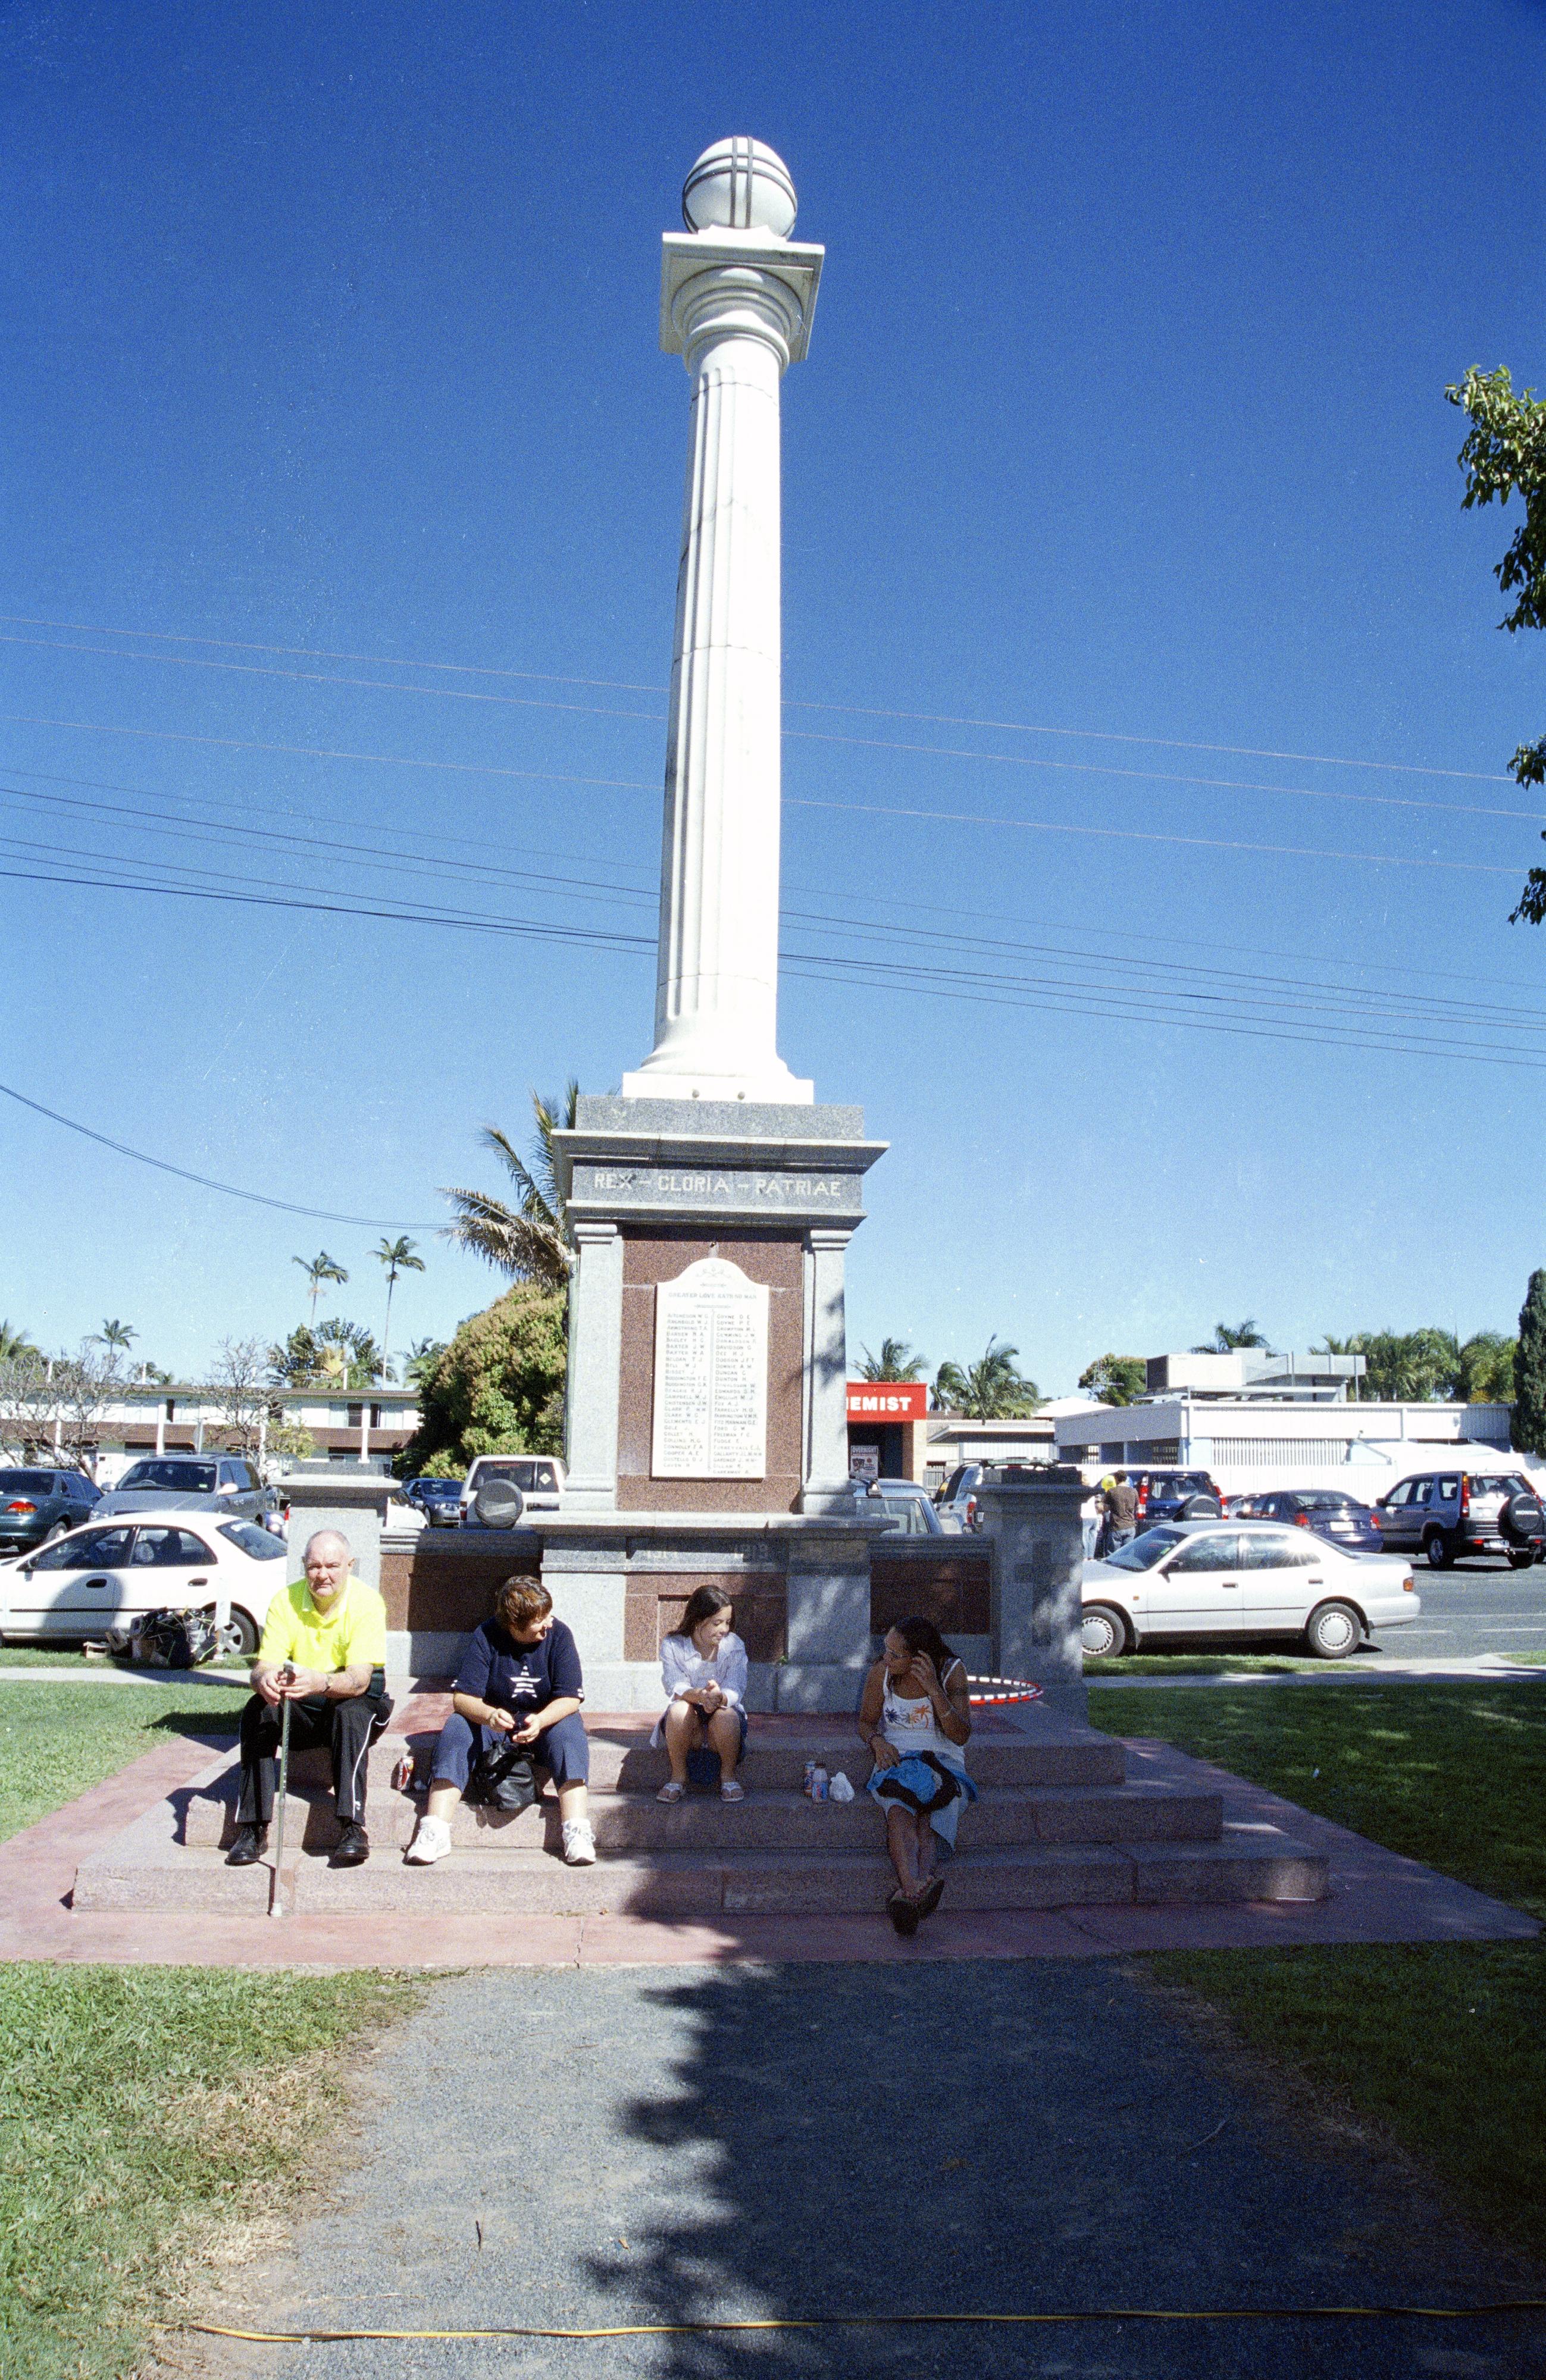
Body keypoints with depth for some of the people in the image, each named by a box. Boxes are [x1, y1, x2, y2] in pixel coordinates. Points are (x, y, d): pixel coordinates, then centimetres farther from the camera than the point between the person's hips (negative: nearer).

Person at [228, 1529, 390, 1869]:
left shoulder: (366, 1602, -18)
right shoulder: (285, 1601, -7)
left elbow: (360, 1679, -28)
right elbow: (266, 1664, -16)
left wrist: (320, 1682, -50)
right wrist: (264, 1679, -42)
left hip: (357, 1702, -3)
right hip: (301, 1712, 3)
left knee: (351, 1711, -35)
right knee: (257, 1710, -25)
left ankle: (353, 1828, -37)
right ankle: (253, 1829, -23)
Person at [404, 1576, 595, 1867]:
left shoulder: (559, 1635, -11)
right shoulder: (485, 1638, -12)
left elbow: (570, 1698, -16)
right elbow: (462, 1698, -18)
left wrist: (540, 1721, -37)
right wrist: (489, 1715, -41)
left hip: (547, 1720, 0)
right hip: (492, 1719, 1)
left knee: (569, 1731, -32)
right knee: (456, 1728, -28)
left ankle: (577, 1833, -41)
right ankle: (434, 1831, -36)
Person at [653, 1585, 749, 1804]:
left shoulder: (734, 1645, -5)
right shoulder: (672, 1646, -7)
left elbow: (735, 1691, -17)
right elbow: (677, 1688, -21)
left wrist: (719, 1698, -43)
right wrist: (700, 1696, -45)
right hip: (686, 1722, 0)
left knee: (725, 1716, -35)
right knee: (679, 1709, -34)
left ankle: (728, 1776, -7)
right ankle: (678, 1776, -12)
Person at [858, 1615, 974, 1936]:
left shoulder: (952, 1672, -3)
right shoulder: (881, 1674, 0)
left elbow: (962, 1736, -8)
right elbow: (866, 1722, 13)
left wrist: (934, 1690, -20)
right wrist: (878, 1742, -11)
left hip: (942, 1761, 1)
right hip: (896, 1758, -1)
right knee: (899, 1808, -36)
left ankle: (909, 1891, -54)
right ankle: (916, 1886, -60)